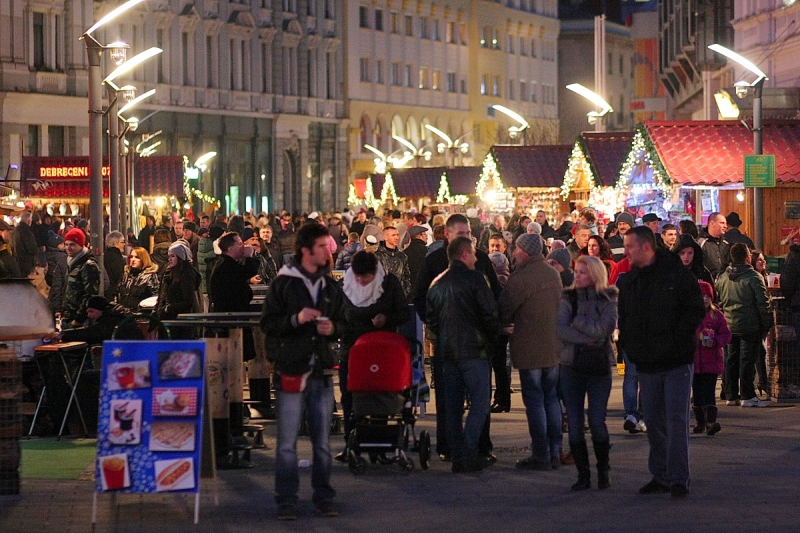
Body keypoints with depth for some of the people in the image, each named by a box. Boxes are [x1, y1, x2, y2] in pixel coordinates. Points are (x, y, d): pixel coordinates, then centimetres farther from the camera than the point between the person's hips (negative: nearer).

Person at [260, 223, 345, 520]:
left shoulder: (331, 287, 12)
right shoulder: (283, 283, -2)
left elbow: (343, 323, 18)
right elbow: (267, 323, -5)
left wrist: (332, 328, -3)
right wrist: (295, 319, -19)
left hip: (322, 372, 4)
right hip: (291, 370, -4)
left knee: (322, 442, 8)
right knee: (287, 443, -1)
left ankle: (324, 497, 17)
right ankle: (286, 501, 6)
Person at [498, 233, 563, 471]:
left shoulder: (519, 279, -17)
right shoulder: (553, 274, 7)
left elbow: (503, 313, -11)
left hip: (530, 349, -7)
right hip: (554, 347, 7)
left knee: (534, 402, -1)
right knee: (551, 398, 14)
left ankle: (540, 456, 0)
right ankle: (555, 453, 17)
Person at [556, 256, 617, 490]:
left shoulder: (608, 299, 1)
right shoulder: (568, 298, 7)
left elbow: (604, 329, -14)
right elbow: (559, 330, -7)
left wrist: (576, 321, -9)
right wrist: (589, 339, -15)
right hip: (571, 366, 2)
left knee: (597, 421, -7)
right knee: (574, 423, -1)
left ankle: (603, 471, 8)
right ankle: (583, 474, 7)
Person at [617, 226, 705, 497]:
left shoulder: (677, 274, -6)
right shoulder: (628, 281, 11)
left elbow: (695, 310, -7)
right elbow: (623, 318, 18)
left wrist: (676, 340, -13)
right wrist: (628, 344, 3)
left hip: (677, 361, -5)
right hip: (647, 363, 5)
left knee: (676, 419, -7)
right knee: (654, 421, 8)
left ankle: (678, 478, -5)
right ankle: (660, 475, 16)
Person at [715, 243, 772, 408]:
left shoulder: (722, 278, 8)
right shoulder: (753, 277, -11)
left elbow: (719, 301, 16)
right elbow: (763, 303, -10)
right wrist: (767, 324, -3)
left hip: (729, 325, 6)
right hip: (749, 325, -6)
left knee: (731, 359, 11)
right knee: (747, 359, -4)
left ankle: (731, 395, 14)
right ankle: (747, 396, -4)